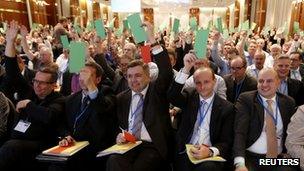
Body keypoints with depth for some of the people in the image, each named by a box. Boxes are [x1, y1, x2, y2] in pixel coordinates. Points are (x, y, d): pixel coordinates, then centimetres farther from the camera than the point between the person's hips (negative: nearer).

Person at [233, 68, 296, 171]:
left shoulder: (288, 102, 8)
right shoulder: (245, 99, -4)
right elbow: (239, 132, -14)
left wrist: (287, 151, 0)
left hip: (279, 160, 4)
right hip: (249, 158, -3)